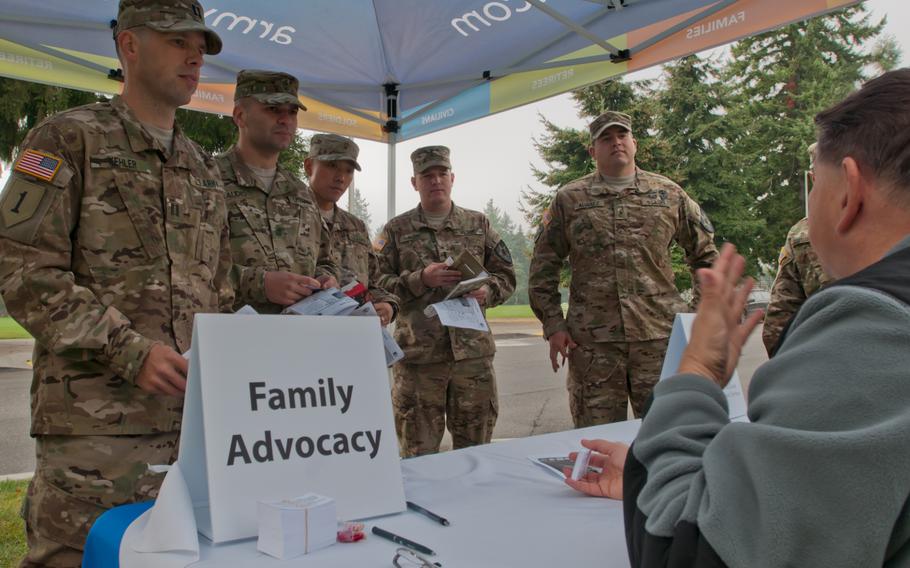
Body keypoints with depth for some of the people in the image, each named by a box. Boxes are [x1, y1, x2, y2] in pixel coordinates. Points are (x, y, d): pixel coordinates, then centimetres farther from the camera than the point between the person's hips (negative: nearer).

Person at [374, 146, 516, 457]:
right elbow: (377, 284, 0)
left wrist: (487, 291, -8)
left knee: (475, 449, 11)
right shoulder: (396, 230, 7)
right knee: (420, 454, 5)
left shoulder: (478, 224, 12)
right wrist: (421, 279, -14)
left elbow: (506, 276, 14)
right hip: (418, 353, -2)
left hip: (474, 350, 2)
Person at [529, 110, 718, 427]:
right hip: (592, 341, -1)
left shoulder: (669, 194, 11)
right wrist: (553, 325, 0)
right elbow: (543, 268, 8)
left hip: (660, 334, 1)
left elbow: (705, 254, 17)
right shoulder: (569, 199, 8)